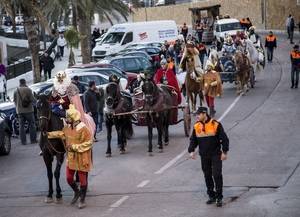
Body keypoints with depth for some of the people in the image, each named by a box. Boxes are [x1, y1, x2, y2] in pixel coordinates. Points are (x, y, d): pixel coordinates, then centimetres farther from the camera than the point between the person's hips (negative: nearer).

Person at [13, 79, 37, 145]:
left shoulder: (16, 91, 2)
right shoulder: (28, 89, -11)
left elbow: (14, 100, 8)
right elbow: (32, 99, -13)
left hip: (19, 111, 3)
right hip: (28, 110, -3)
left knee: (21, 126, 7)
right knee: (31, 125, 7)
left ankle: (23, 141, 4)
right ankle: (33, 140, 8)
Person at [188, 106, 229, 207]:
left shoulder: (216, 125, -11)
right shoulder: (196, 126, 3)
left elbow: (224, 139, -6)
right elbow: (193, 140, 13)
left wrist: (224, 152, -9)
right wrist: (191, 151, -1)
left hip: (216, 155, -5)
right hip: (204, 156, 5)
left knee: (217, 175, -8)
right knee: (207, 176, 9)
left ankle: (219, 197, 0)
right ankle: (211, 196, 21)